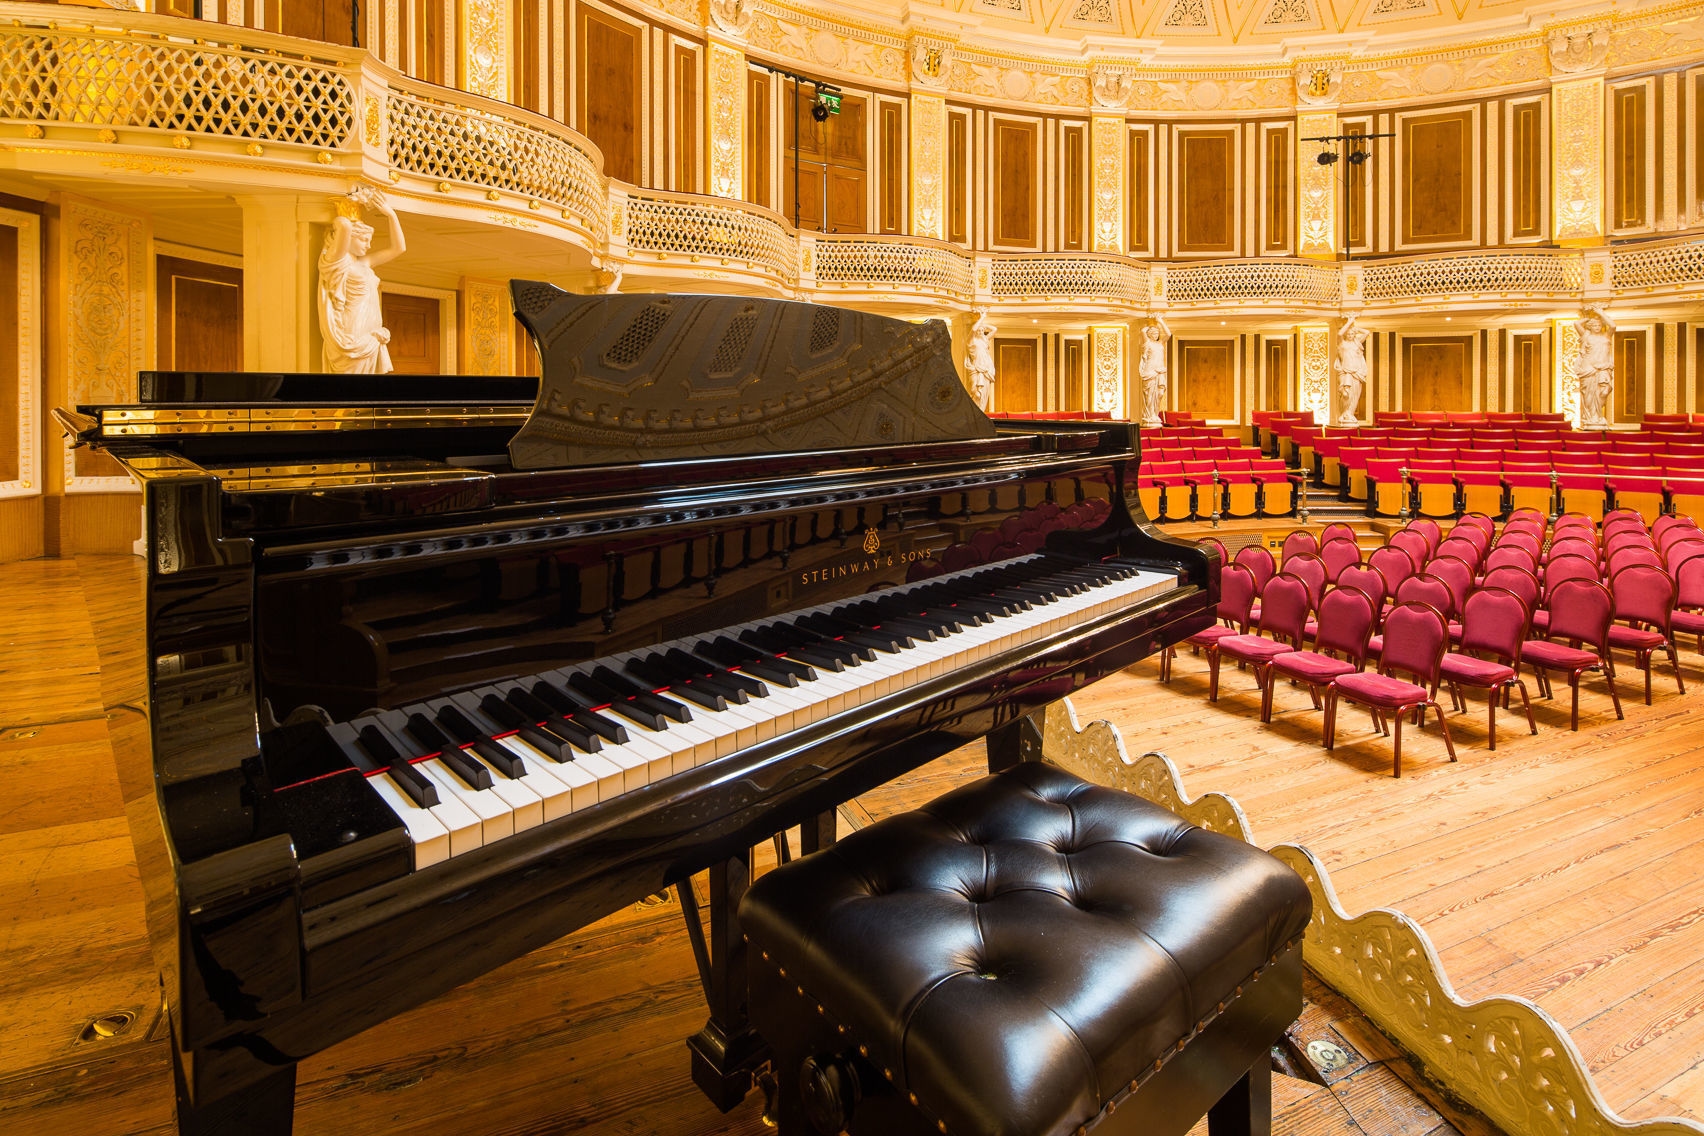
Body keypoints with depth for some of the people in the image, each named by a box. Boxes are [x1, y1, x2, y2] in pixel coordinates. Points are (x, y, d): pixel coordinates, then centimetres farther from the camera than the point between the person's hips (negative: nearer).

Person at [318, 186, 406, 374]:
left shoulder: (364, 262, 16)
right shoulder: (335, 261, -6)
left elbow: (398, 248, 21)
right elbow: (344, 225, -22)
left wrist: (391, 214, 15)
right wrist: (338, 223, 1)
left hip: (371, 342, 8)